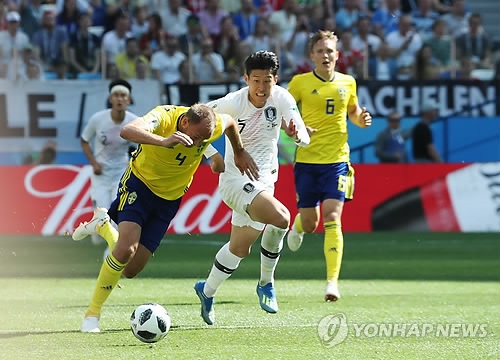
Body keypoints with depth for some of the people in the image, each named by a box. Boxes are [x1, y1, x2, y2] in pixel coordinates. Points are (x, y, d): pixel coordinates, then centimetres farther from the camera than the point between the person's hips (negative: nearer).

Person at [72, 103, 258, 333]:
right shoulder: (163, 118, -30)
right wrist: (164, 141, -65)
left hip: (170, 197, 4)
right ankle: (92, 313, -7)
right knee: (127, 247, -26)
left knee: (130, 270, -3)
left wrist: (239, 153, 22)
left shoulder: (212, 126, -18)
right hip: (140, 182, -4)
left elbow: (230, 122, 8)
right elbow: (127, 131, -51)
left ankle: (104, 226, 28)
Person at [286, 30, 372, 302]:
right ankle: (298, 227, 46)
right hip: (307, 160, 0)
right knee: (309, 222, 6)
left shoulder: (347, 82, 6)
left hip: (337, 160, 0)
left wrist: (361, 119, 0)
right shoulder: (300, 82, -2)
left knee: (332, 218, -14)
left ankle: (332, 280, -15)